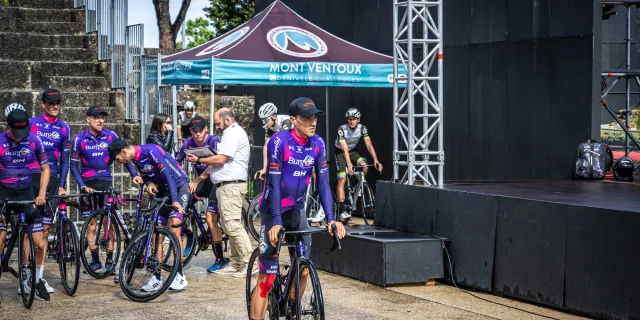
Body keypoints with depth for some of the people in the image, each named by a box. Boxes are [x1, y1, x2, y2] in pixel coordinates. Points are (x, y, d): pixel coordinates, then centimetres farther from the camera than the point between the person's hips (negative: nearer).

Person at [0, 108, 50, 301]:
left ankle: (35, 280, 20)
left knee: (39, 244, -2)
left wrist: (42, 194, -4)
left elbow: (45, 169, 8)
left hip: (26, 194, 2)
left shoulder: (34, 141, -4)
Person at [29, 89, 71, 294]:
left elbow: (65, 160, 11)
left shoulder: (63, 129, 10)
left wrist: (61, 186, 4)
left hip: (51, 181, 2)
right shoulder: (32, 123, 3)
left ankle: (39, 275, 10)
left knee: (45, 229, 5)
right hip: (30, 178, -2)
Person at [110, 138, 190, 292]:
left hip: (178, 186, -8)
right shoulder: (135, 159, 1)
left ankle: (180, 275, -11)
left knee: (174, 231, -18)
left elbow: (168, 175, -26)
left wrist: (175, 201, -31)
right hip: (162, 190, 8)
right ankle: (156, 277, 3)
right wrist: (149, 183, -11)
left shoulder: (151, 151, -24)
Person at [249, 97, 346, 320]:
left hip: (296, 209, 5)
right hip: (273, 211, -5)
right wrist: (276, 221, -30)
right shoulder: (279, 141, -21)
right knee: (267, 277, -8)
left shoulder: (317, 144, -6)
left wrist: (331, 218, -15)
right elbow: (274, 184, -24)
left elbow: (323, 183, -6)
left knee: (303, 270, 4)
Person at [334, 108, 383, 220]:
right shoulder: (342, 129, -29)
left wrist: (376, 160, -35)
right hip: (340, 152, -3)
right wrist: (349, 164, -48)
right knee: (342, 180, -15)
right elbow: (345, 149, -36)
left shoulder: (362, 128, -19)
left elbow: (369, 145, -22)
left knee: (364, 166, -26)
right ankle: (342, 210, -18)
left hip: (353, 151, 3)